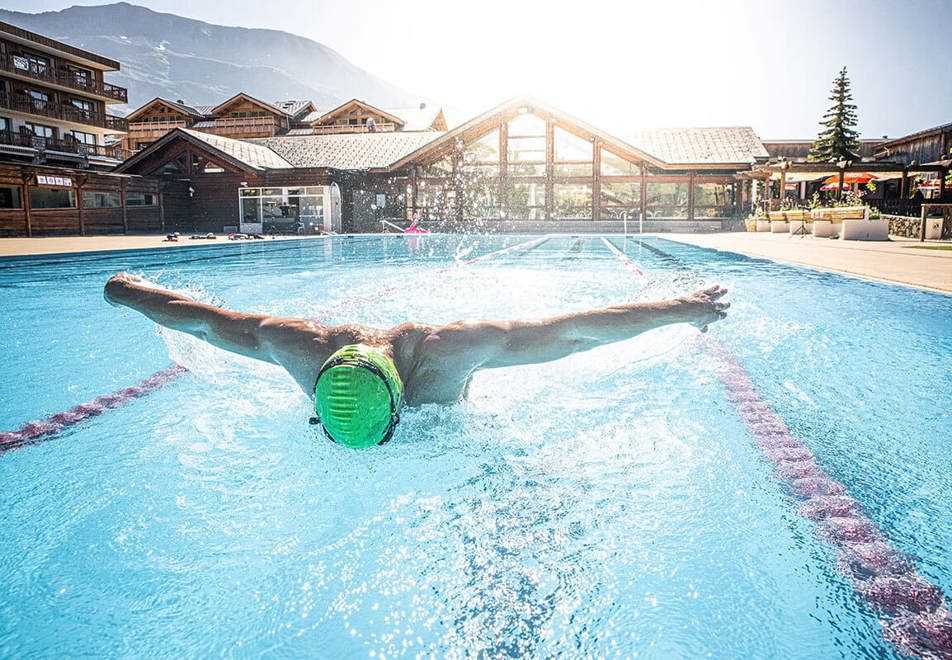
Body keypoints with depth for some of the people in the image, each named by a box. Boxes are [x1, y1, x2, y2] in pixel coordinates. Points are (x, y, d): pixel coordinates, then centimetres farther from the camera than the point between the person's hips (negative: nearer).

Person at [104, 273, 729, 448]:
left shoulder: (450, 349, -48)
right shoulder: (298, 346, -39)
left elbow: (578, 329, -40)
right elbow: (201, 318, -21)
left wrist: (681, 310, -33)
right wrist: (129, 292, -4)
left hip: (458, 416, -3)